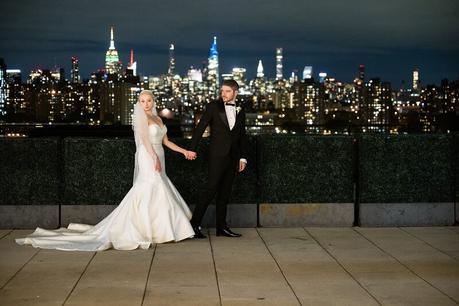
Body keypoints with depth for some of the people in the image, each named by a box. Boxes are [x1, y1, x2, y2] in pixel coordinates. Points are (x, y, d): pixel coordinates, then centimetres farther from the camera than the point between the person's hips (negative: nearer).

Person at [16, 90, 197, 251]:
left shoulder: (158, 119, 17)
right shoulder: (141, 117, -7)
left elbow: (166, 141, 19)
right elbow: (144, 138, -21)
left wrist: (184, 151, 12)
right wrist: (155, 157, -34)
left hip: (158, 160, 9)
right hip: (148, 159, -9)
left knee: (158, 196, 8)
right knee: (149, 195, -11)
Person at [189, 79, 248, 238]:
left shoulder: (240, 112, 13)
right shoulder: (213, 107, 0)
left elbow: (242, 136, 16)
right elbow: (200, 128, -3)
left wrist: (243, 157, 10)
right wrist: (192, 148, -10)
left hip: (233, 157, 5)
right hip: (217, 155, -5)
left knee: (225, 192, 9)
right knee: (210, 189, -10)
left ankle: (221, 226, 14)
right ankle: (195, 224, -6)